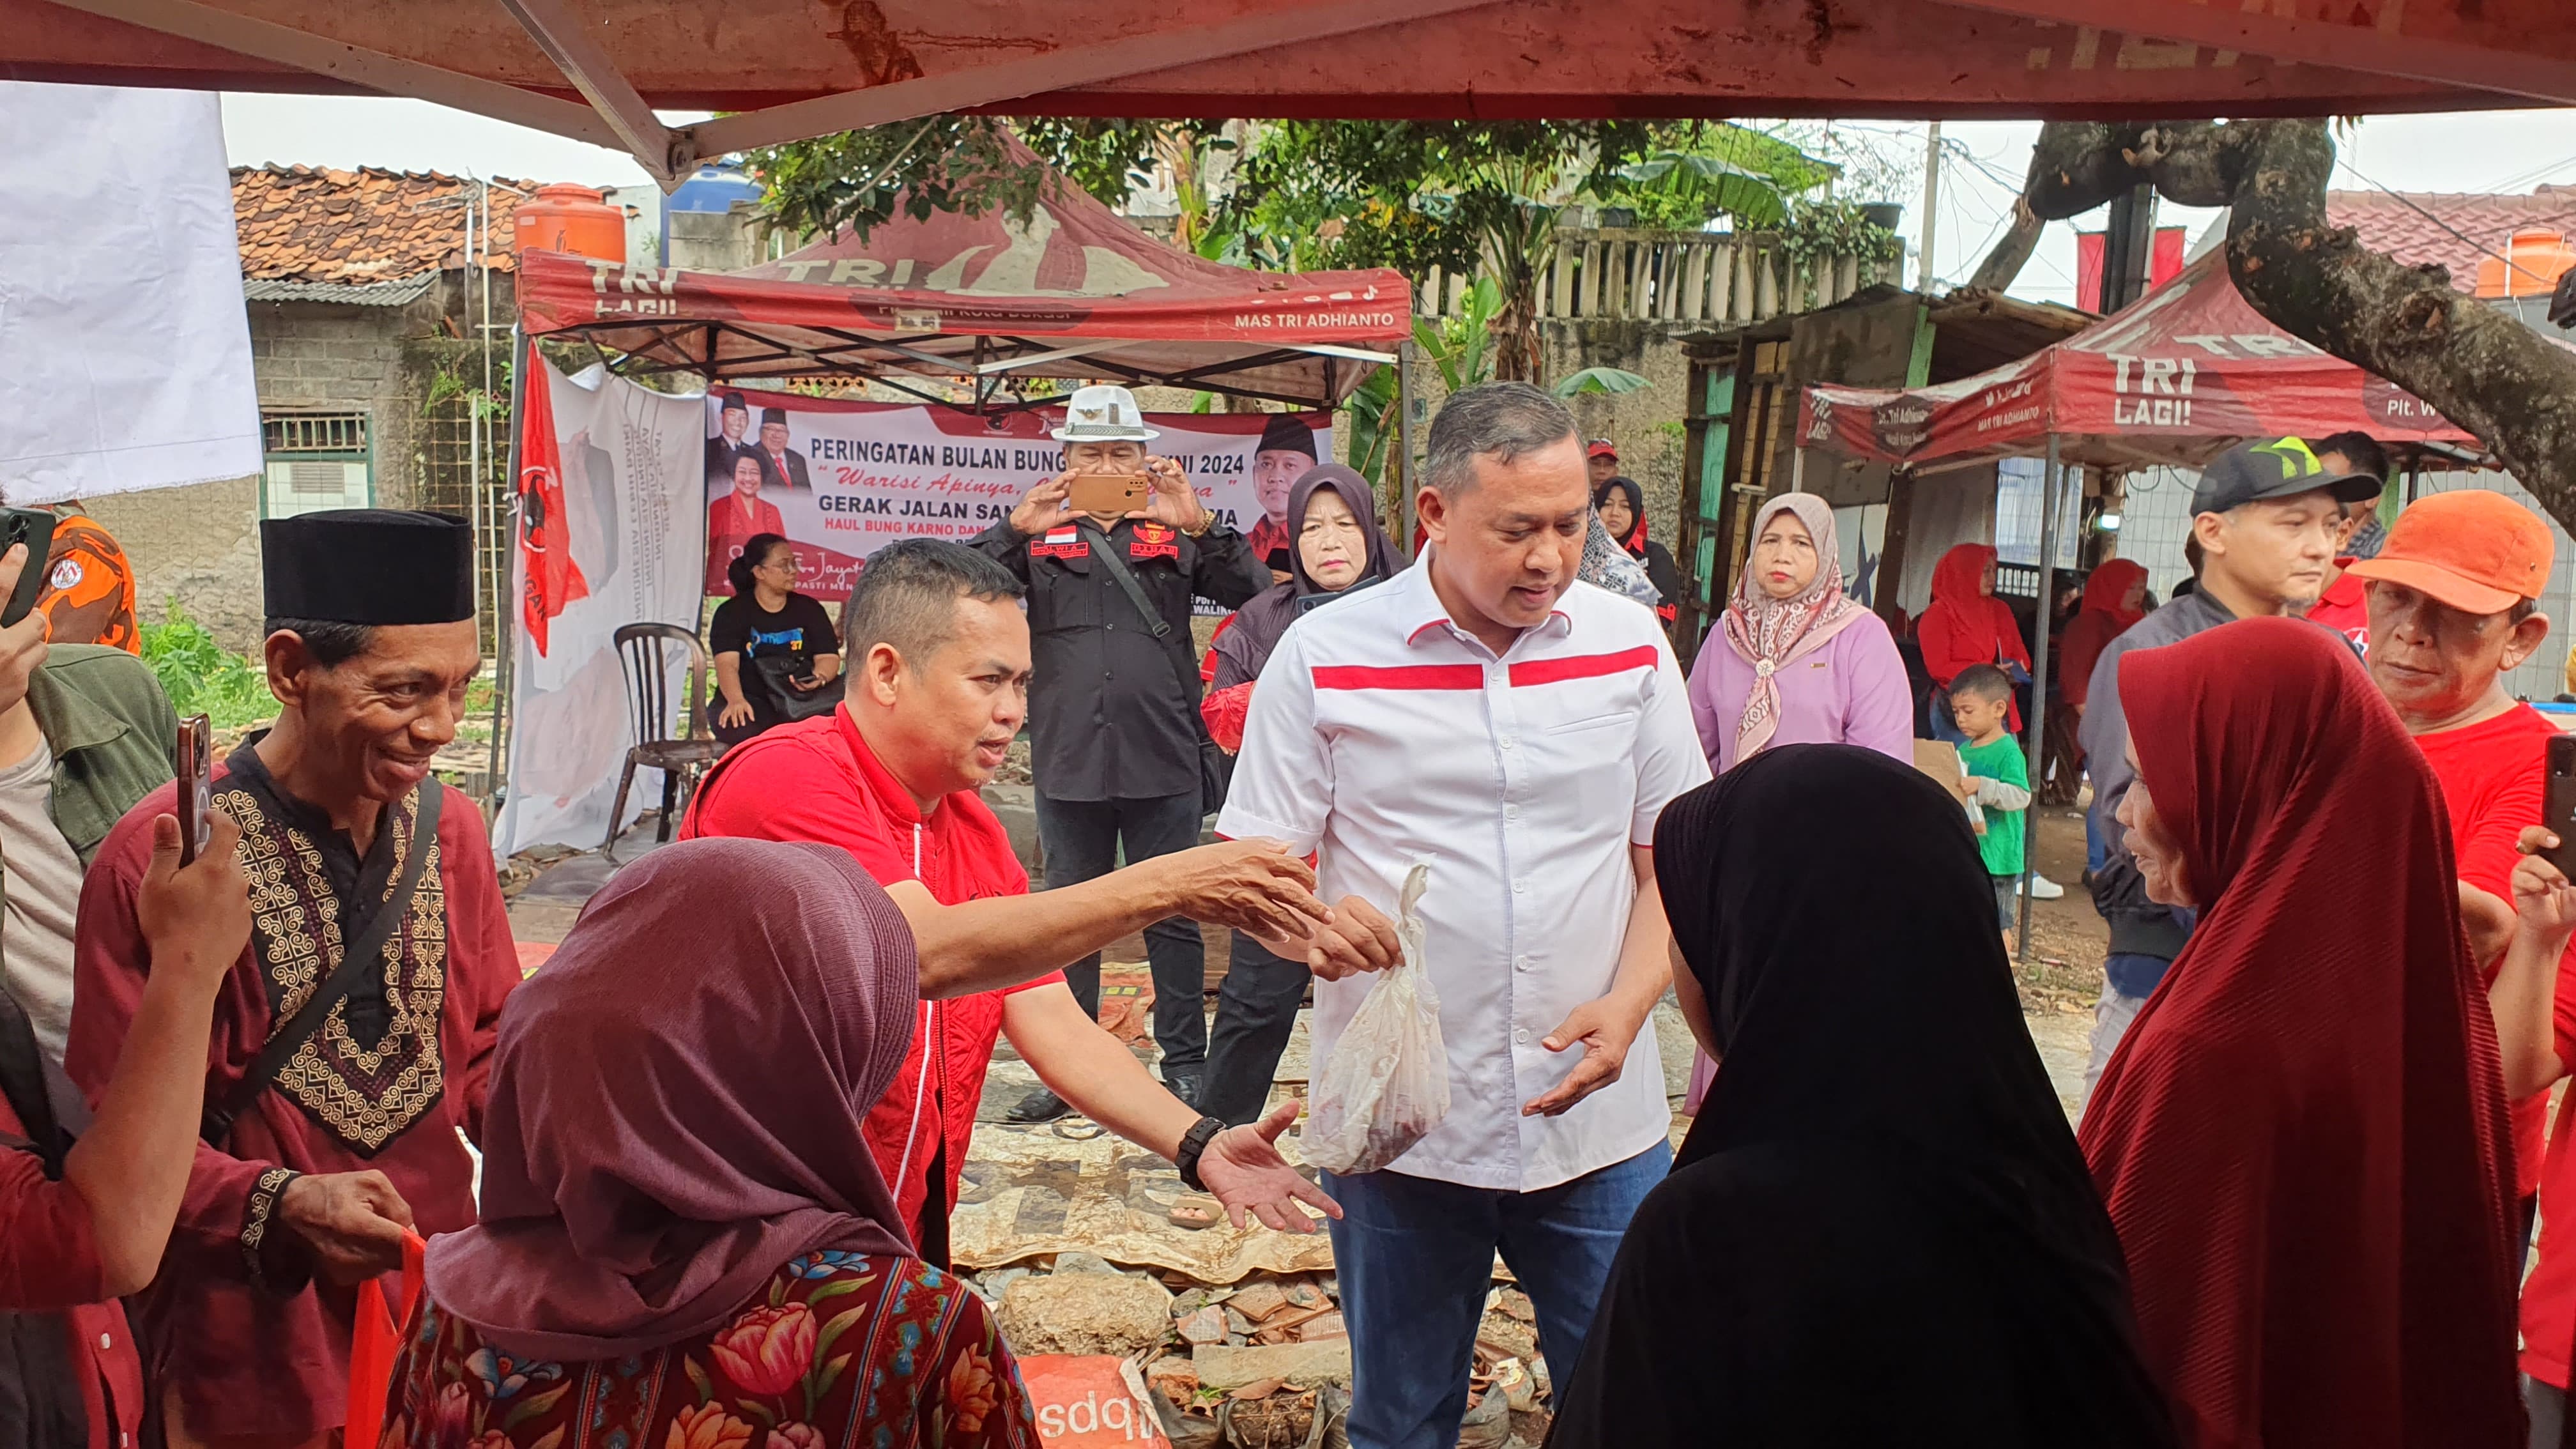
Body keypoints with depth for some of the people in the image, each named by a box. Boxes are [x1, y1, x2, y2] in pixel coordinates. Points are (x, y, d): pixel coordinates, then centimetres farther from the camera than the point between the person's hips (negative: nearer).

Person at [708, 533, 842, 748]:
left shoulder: (810, 609, 13)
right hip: (752, 700, -2)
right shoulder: (732, 613, 4)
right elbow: (727, 663, -11)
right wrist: (736, 701, -32)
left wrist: (819, 678, -22)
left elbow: (828, 657, 4)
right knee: (741, 728, -37)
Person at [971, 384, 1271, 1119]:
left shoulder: (1174, 532, 7)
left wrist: (1200, 524, -15)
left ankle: (1186, 1063, 16)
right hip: (1068, 761, 1)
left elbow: (1255, 591, -4)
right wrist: (1015, 529, -14)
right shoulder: (1041, 535, 9)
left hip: (1164, 760, -1)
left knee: (1173, 916, 6)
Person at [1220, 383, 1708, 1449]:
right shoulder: (1324, 656, -5)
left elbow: (1674, 855, 7)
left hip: (1600, 1120, 2)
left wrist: (1629, 1004, -10)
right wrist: (1308, 928, -25)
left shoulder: (1630, 643, 2)